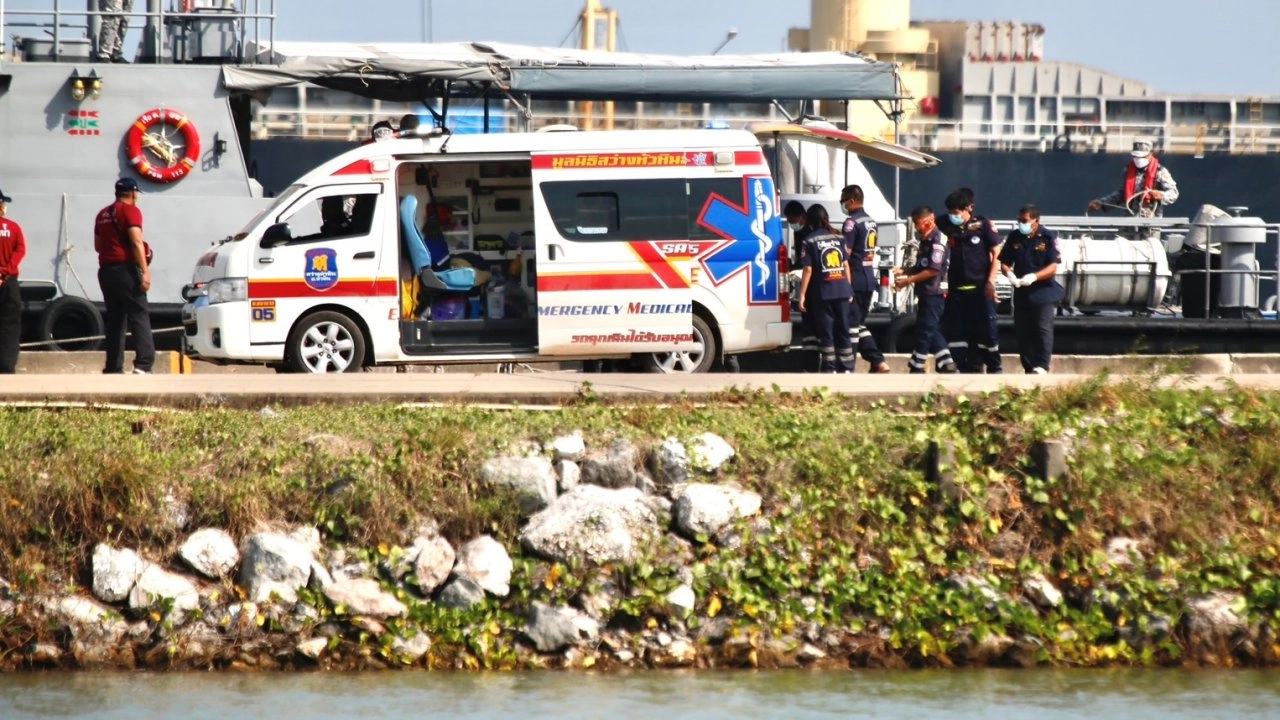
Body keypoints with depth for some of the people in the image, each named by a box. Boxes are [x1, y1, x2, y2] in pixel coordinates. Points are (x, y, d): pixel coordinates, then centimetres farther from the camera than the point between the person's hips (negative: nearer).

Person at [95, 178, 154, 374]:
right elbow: (136, 242, -16)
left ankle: (113, 367, 7)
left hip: (105, 270, 8)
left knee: (114, 319, 11)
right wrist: (145, 271, -20)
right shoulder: (130, 210, -6)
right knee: (139, 315, -12)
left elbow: (98, 245, 23)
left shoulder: (103, 214, 17)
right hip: (125, 269, -8)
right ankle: (143, 364, -25)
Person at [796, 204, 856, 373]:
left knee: (825, 331, 1)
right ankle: (846, 368, 11)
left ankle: (829, 368, -1)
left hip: (822, 291, -4)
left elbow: (808, 270, -10)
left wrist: (802, 294, -6)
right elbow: (846, 265, 10)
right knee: (843, 330, 10)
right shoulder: (839, 239, 8)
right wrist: (849, 289, 18)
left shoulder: (809, 242, -6)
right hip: (842, 290, 4)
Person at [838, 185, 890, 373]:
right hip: (869, 278, 8)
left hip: (855, 279, -8)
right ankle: (878, 361, 7)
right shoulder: (871, 222, 14)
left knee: (851, 324, -4)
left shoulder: (852, 222, -13)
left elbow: (846, 253, -17)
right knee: (860, 324, 15)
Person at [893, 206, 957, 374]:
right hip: (926, 293, 10)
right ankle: (947, 365, 14)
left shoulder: (937, 241, -15)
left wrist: (909, 280, -19)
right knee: (931, 331, 12)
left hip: (933, 293, -10)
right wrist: (904, 271, 5)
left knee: (924, 331, -4)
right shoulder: (925, 240, 15)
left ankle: (916, 367, 0)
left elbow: (933, 270, -21)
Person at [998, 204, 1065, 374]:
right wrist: (1009, 274, -13)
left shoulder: (1048, 237, -6)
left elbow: (1053, 267, -11)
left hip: (1044, 292, -5)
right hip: (1021, 293, 5)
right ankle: (1029, 368, 12)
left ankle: (1042, 366, -20)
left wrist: (1034, 277, -26)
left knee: (1043, 329, -14)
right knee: (1023, 332, 6)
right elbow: (1004, 262, 10)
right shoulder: (1014, 237, 6)